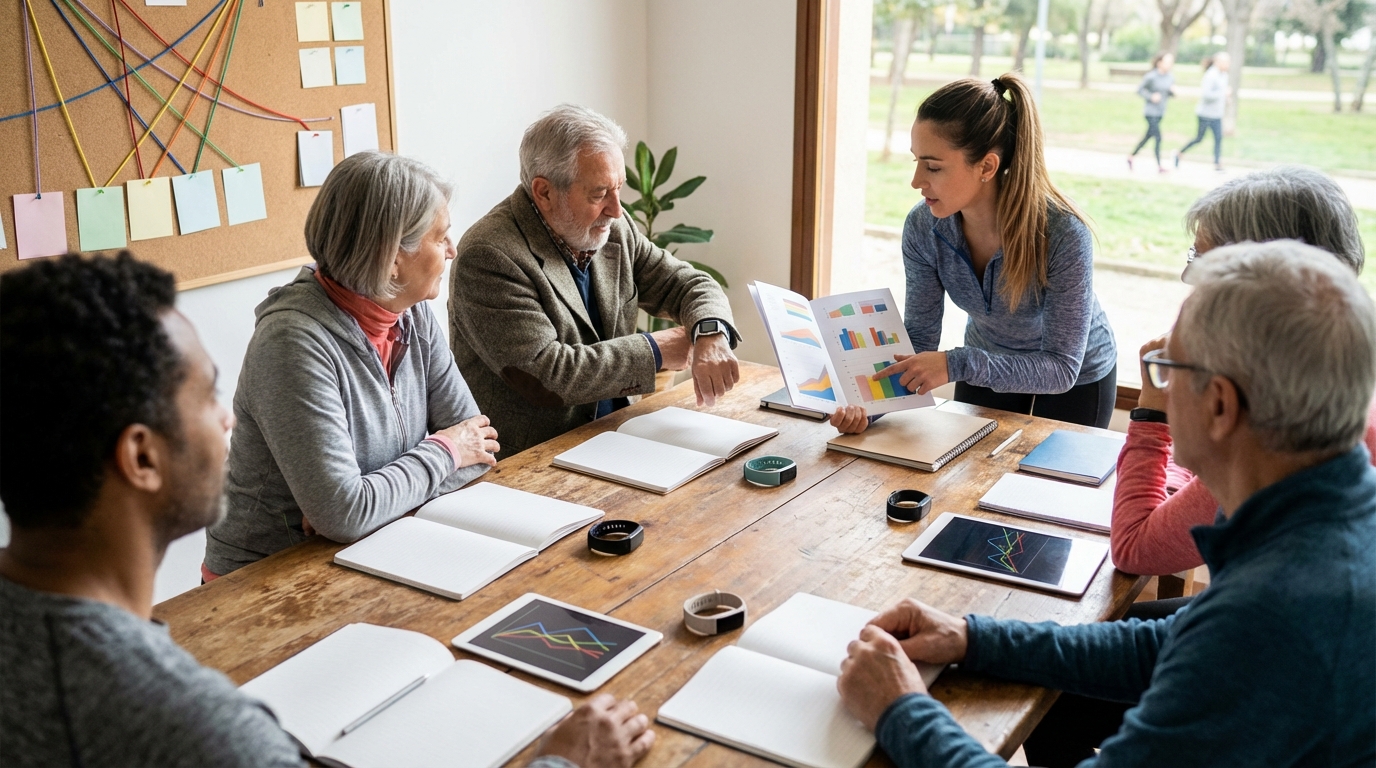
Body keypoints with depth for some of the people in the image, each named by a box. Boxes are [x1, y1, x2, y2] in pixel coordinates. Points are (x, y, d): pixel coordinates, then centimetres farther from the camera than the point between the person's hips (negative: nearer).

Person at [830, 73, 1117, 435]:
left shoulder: (1063, 234, -36)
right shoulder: (923, 228, -23)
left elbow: (1061, 369, -33)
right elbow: (917, 338, -17)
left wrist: (959, 365, -46)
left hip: (1076, 382, -3)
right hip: (986, 371, 3)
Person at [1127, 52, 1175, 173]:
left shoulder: (1171, 77, 4)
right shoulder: (1151, 77, -15)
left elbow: (1170, 94, 14)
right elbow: (1139, 90, -7)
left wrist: (1173, 91, -8)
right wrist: (1151, 96, -20)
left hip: (1161, 112, 7)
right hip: (1150, 112, -7)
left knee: (1148, 136, 14)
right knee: (1158, 137, -12)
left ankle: (1131, 155, 31)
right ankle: (1159, 165, -6)